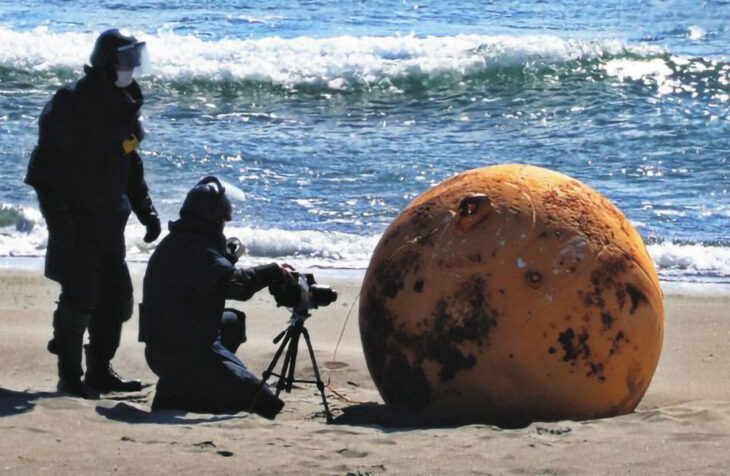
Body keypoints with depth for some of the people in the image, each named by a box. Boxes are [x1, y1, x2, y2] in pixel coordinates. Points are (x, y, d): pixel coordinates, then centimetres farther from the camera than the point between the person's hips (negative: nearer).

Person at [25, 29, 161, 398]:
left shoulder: (123, 105, 12)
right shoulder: (71, 102, -12)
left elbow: (131, 164, 22)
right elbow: (47, 164, -16)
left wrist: (146, 210, 16)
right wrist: (57, 213, -22)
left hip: (109, 220, 8)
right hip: (76, 215, -8)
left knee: (116, 296, 7)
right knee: (80, 296, -8)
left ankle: (100, 372, 17)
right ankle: (70, 377, 1)